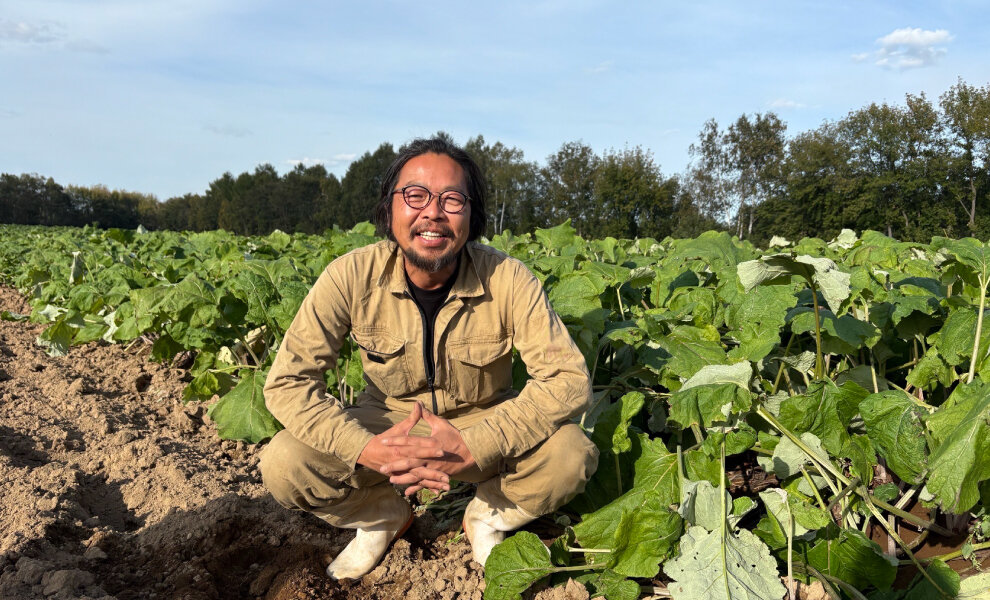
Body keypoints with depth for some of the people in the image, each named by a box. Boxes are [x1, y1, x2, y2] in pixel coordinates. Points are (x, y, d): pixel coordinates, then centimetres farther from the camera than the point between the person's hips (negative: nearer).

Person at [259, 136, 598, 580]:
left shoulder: (507, 279, -21)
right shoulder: (352, 276, -19)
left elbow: (568, 378, -25)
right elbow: (287, 381, -20)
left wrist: (473, 447, -37)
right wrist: (367, 448, -36)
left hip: (484, 423, 0)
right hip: (388, 423, 1)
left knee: (572, 455, -28)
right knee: (282, 464, -23)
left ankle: (489, 518, 7)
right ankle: (384, 516, 10)